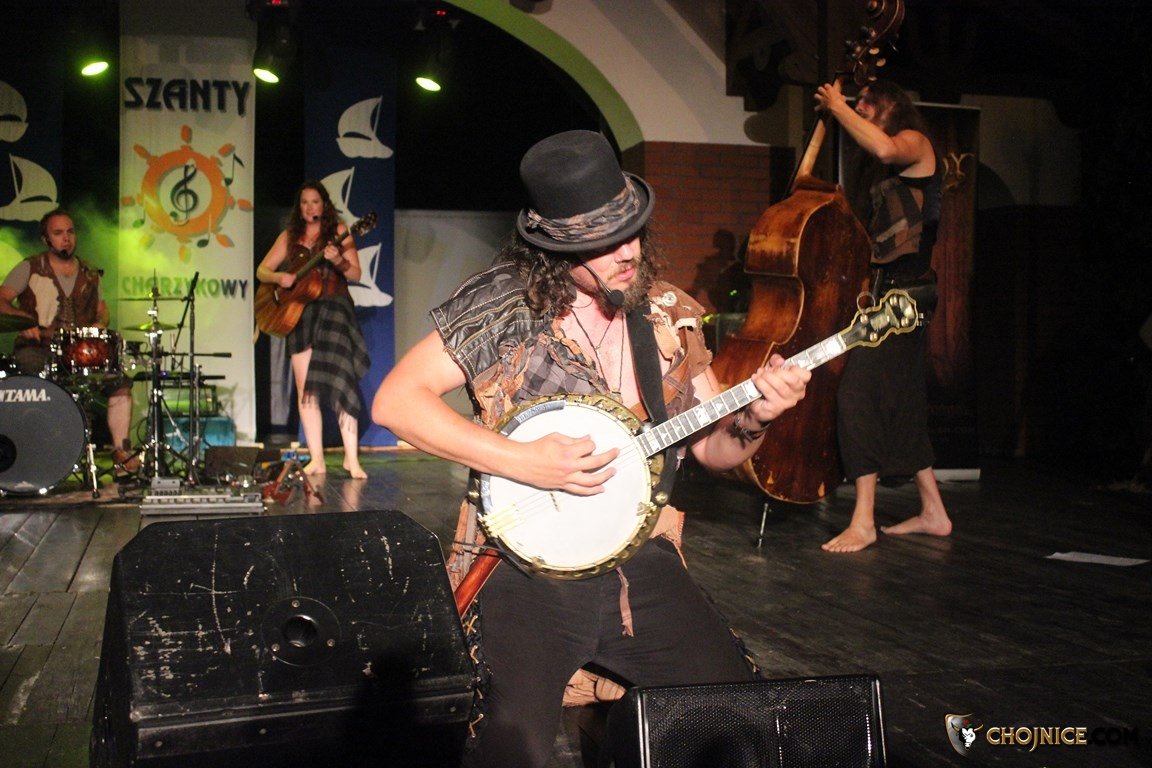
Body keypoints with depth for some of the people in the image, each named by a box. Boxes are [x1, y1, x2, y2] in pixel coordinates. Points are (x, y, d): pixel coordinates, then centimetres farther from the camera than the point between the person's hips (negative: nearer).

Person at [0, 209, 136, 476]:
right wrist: (23, 319, -21)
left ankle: (121, 451, -15)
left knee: (119, 382, -17)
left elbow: (102, 311, 23)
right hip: (37, 348, -3)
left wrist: (98, 326, -1)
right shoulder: (30, 269, 7)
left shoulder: (89, 275, 19)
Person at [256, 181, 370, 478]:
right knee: (306, 390, 0)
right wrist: (279, 278, -7)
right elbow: (262, 270, 14)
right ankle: (316, 459, 3)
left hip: (333, 309, -4)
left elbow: (356, 275, 1)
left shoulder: (338, 231, 6)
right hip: (299, 312, 4)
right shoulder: (290, 236, 15)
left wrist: (338, 261, -18)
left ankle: (351, 459, -14)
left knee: (340, 382, -14)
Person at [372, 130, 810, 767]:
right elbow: (394, 401, -10)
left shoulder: (669, 315, 7)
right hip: (527, 565, -4)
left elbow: (713, 447, 13)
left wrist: (753, 418, -10)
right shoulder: (504, 300, -6)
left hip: (641, 564, 4)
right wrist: (521, 461, -18)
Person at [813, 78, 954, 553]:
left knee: (856, 391, -18)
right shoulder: (889, 173, 22)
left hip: (903, 292, -10)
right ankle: (933, 511, 24)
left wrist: (837, 107, -18)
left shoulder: (915, 142, -4)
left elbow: (884, 148, -30)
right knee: (900, 402, 13)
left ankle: (863, 521, -16)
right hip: (889, 291, 10)